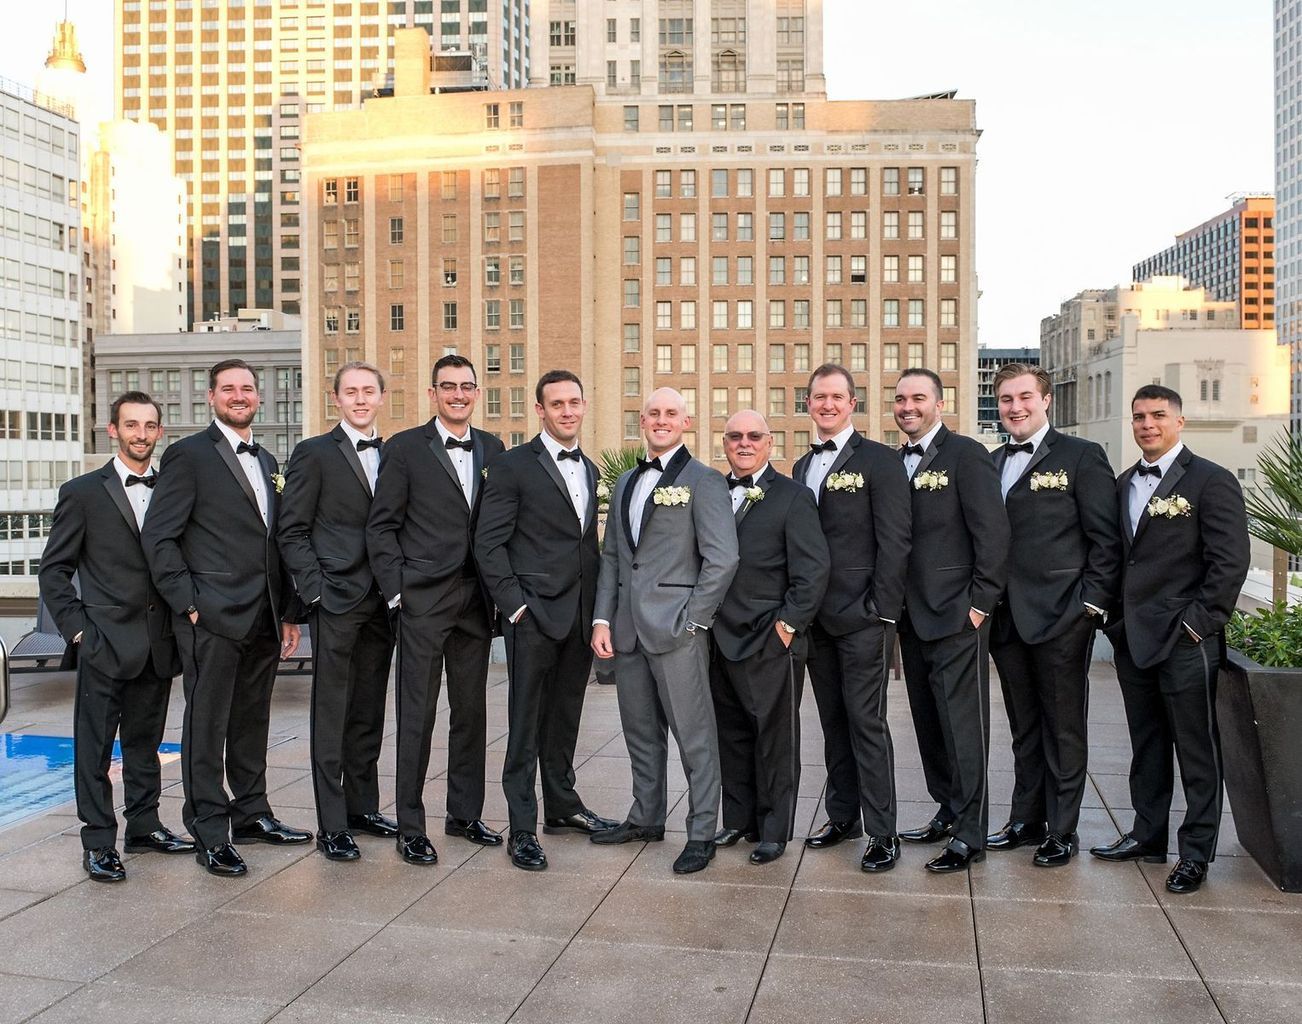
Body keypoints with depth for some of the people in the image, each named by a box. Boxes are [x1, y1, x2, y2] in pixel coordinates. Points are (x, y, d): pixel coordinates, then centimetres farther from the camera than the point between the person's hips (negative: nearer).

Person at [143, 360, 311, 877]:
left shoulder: (267, 461, 17)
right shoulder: (189, 455, -4)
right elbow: (158, 537, -8)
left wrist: (289, 611, 15)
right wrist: (188, 602, -13)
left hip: (263, 618, 7)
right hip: (213, 618, -7)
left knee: (252, 721, 15)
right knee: (207, 724, 0)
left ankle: (251, 813, 28)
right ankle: (211, 834, 7)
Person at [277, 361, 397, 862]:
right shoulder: (313, 454, -1)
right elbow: (292, 532, -4)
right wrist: (315, 590, -12)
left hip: (381, 602, 5)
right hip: (337, 600, -5)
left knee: (369, 713, 13)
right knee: (331, 716, 0)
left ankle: (362, 806, 25)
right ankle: (331, 825, 6)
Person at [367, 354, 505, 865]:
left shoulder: (492, 449, 10)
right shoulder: (405, 448, -2)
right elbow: (381, 526, -3)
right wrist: (396, 589, -9)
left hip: (475, 599, 5)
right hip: (423, 600, -4)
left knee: (471, 710, 12)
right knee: (417, 715, 0)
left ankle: (465, 813, 26)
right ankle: (410, 827, 11)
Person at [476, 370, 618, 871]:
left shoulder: (590, 470, 15)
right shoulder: (513, 466, -5)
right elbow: (488, 543, -8)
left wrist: (597, 607, 9)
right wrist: (515, 603, -13)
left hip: (581, 615, 6)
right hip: (534, 614, -6)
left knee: (565, 716, 16)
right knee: (526, 722, -1)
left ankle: (562, 804, 29)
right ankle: (522, 827, 6)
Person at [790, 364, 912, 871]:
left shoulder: (879, 460, -5)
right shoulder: (802, 466, 15)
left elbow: (894, 540, -10)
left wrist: (881, 610, -14)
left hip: (863, 617, -6)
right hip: (817, 617, 6)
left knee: (866, 720, -5)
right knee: (833, 720, 13)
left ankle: (883, 832, 4)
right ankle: (843, 815, 24)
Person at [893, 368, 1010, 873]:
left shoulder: (965, 455, -8)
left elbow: (993, 532, -12)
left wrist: (980, 602, -14)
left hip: (956, 617, -7)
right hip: (912, 616, 8)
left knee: (963, 723, -3)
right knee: (929, 721, 14)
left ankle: (970, 833, 5)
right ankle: (947, 811, 27)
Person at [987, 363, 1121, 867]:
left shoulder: (1081, 456, -3)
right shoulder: (991, 463, 13)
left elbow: (1105, 538, -5)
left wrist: (1092, 604, -11)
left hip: (1061, 618, -5)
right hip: (1007, 617, 5)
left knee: (1063, 728, 5)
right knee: (1024, 728, 15)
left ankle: (1062, 830, 15)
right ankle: (1027, 819, 26)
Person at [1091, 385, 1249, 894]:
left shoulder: (1211, 481, -7)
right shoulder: (1124, 484, 13)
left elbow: (1231, 561, -12)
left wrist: (1199, 623, -15)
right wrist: (1117, 618, 10)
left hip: (1185, 641, -6)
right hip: (1133, 637, 7)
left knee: (1197, 748, 4)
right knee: (1146, 743, 15)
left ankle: (1196, 851, 14)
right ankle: (1147, 835, 27)